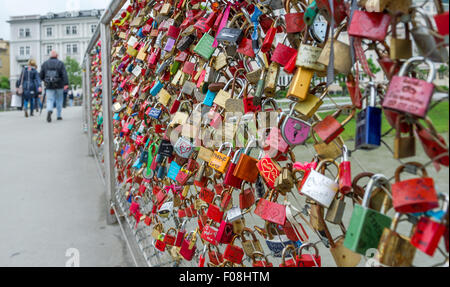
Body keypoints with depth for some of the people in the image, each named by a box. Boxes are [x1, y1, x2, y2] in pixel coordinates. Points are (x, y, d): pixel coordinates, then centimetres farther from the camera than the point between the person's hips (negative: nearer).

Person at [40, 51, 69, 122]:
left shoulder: (45, 64, 7)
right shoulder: (60, 63, -1)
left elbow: (41, 75, 9)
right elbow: (64, 74, -13)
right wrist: (66, 84, -19)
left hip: (49, 86, 1)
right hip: (59, 86, -1)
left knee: (50, 100, -2)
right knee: (59, 100, 13)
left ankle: (49, 110, -31)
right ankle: (58, 116, 18)